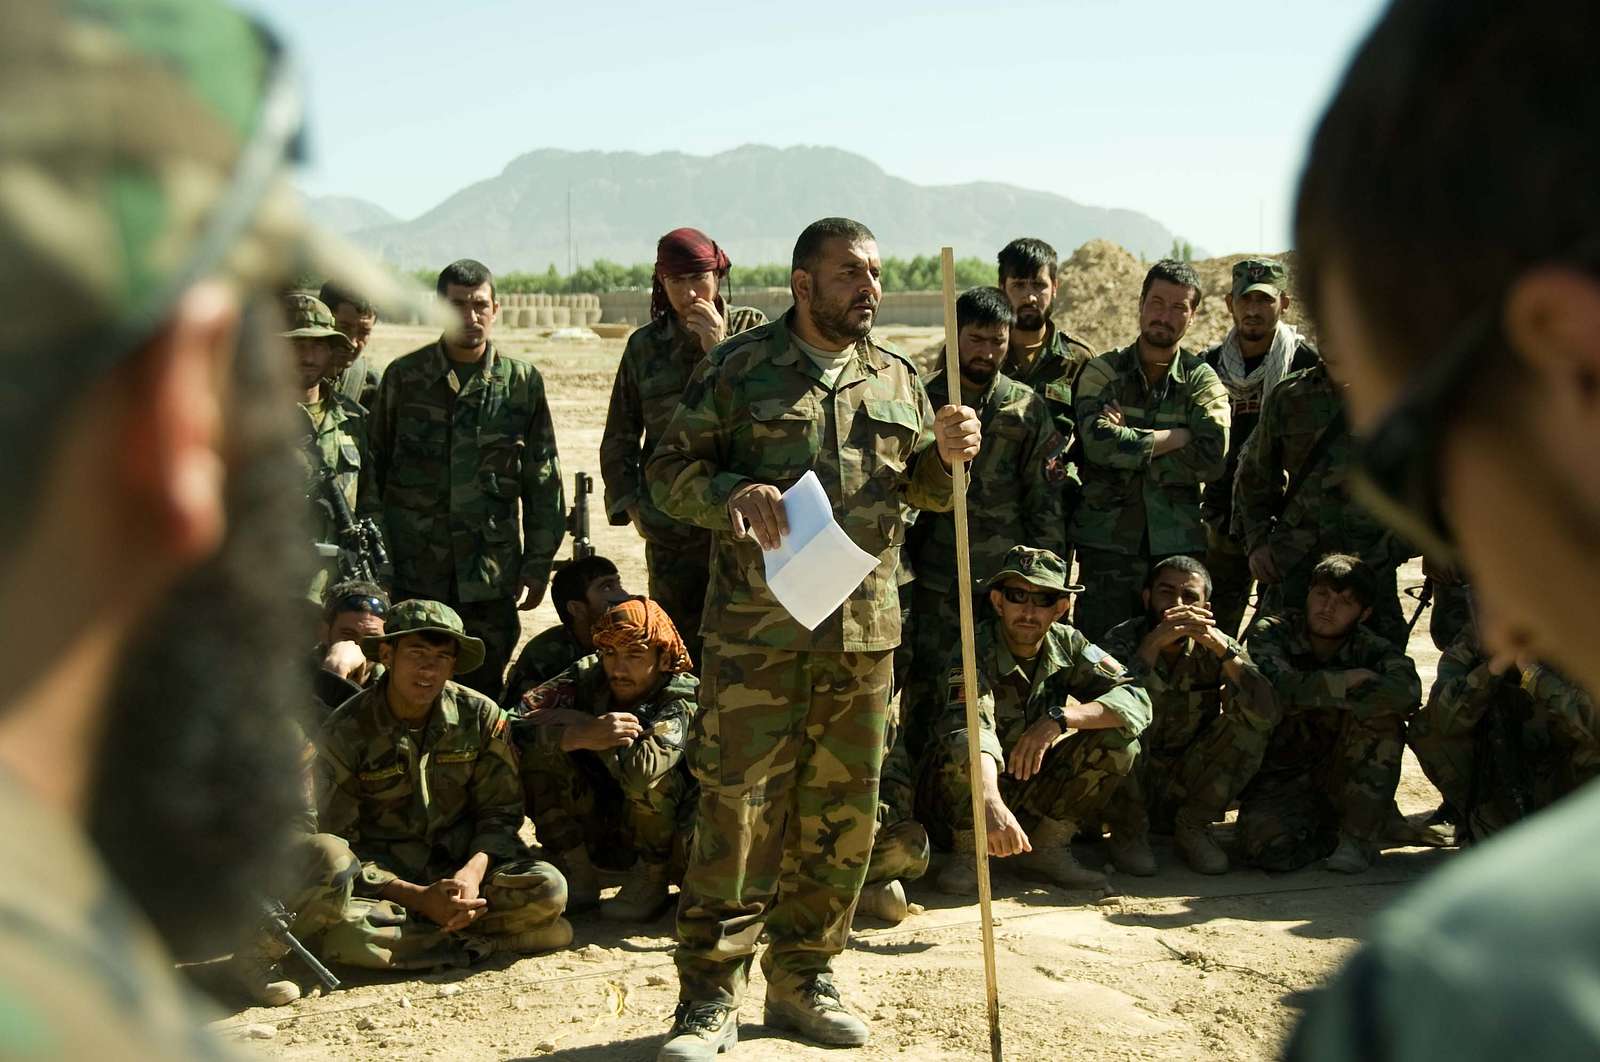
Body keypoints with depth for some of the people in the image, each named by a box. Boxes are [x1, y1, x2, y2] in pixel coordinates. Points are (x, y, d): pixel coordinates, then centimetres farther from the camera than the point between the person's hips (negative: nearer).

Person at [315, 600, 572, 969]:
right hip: (385, 877, -2)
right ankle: (495, 937, -23)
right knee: (344, 934, -36)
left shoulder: (482, 716, -5)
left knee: (549, 890, -26)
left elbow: (500, 812, 1)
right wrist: (418, 897, -23)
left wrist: (474, 872, -20)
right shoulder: (345, 732, -11)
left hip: (463, 861, 2)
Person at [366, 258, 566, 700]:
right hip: (413, 572, 0)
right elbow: (374, 470, 8)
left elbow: (543, 485, 7)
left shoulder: (523, 383, 4)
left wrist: (538, 565, 4)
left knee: (485, 692, 6)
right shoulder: (403, 378, 3)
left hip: (492, 575, 0)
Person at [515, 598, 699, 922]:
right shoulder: (587, 676, -11)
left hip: (662, 830, -3)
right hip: (595, 828, 4)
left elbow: (641, 775, -40)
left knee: (648, 776, -35)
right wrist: (582, 736, -40)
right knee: (537, 749, -19)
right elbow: (515, 727, -24)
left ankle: (652, 880, -10)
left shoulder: (682, 698, -22)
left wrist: (579, 722, -27)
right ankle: (578, 874, -10)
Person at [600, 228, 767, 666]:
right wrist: (629, 503, 7)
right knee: (678, 649, 3)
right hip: (670, 527, 2)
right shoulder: (645, 346, 11)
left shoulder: (749, 329, 5)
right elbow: (619, 439, 18)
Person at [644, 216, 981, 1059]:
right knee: (736, 807, -5)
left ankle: (802, 978, 25)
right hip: (758, 631, -5)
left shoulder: (897, 379, 13)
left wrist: (945, 455, -3)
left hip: (866, 631, 5)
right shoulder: (740, 367, 0)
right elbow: (668, 471, 0)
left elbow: (923, 490, 20)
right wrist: (731, 494, -20)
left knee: (841, 814, 10)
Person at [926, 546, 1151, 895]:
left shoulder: (1067, 645, -8)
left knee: (1119, 739, -14)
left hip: (1031, 792, 5)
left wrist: (1059, 719, -33)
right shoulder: (975, 654, -24)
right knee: (964, 750, -36)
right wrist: (991, 804, -61)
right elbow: (970, 728, -42)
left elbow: (1137, 701, -18)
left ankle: (1047, 849, -3)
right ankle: (967, 853, -10)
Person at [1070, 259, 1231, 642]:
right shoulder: (1103, 372, 5)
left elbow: (1211, 456, -10)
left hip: (1178, 546, 1)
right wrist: (1177, 437, -10)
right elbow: (1098, 441, -14)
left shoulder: (1202, 380, 7)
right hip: (1107, 542, -1)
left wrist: (1128, 444, -10)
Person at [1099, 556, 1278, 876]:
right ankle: (1128, 833, -8)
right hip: (1128, 788, -3)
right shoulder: (1124, 640, -13)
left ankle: (1193, 828, -2)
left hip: (1187, 790, 3)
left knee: (1249, 719, -17)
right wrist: (1154, 642, -37)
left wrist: (1223, 648, -31)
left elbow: (1268, 714, -22)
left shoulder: (1215, 648, -6)